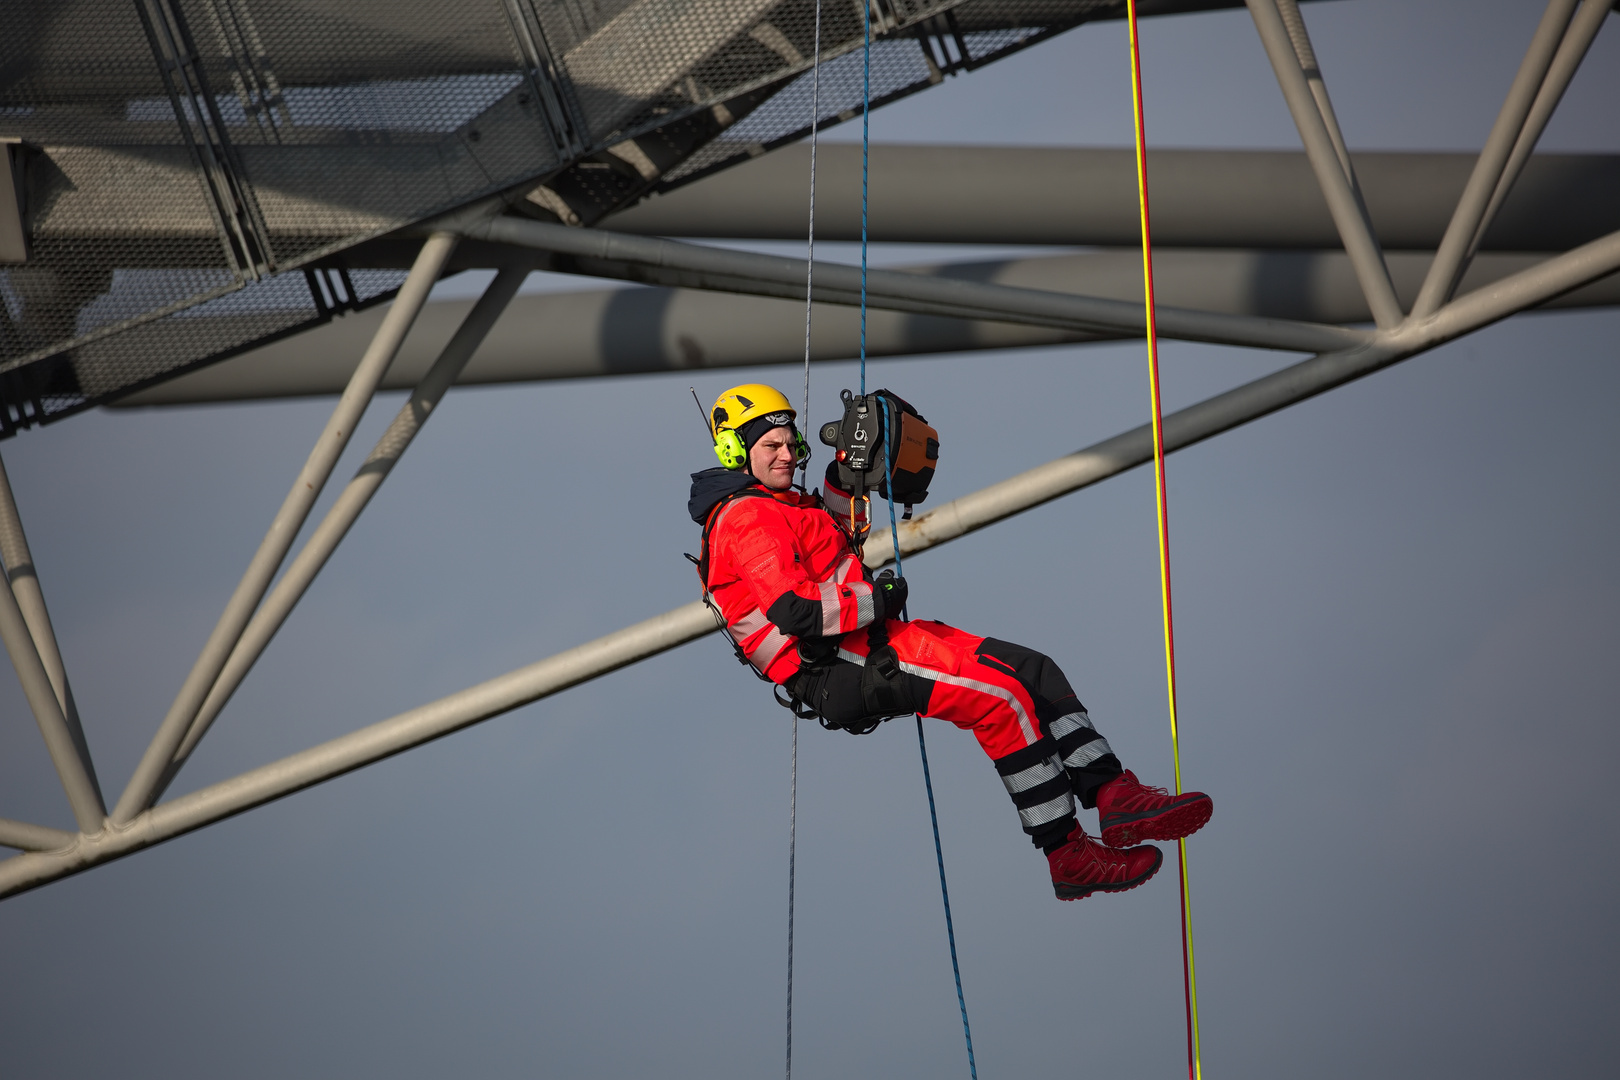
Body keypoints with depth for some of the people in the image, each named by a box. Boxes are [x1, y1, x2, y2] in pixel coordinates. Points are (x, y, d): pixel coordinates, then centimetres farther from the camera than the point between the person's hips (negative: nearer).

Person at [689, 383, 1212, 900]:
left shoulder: (777, 505, 21)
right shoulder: (745, 517, -12)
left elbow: (838, 537, 41)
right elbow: (796, 610, -24)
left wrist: (846, 475, 26)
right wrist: (877, 601, -13)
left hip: (863, 645, 11)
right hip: (845, 668, -11)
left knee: (1034, 671, 3)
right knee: (1003, 697, -20)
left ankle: (1115, 796, -9)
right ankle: (1070, 859, -18)